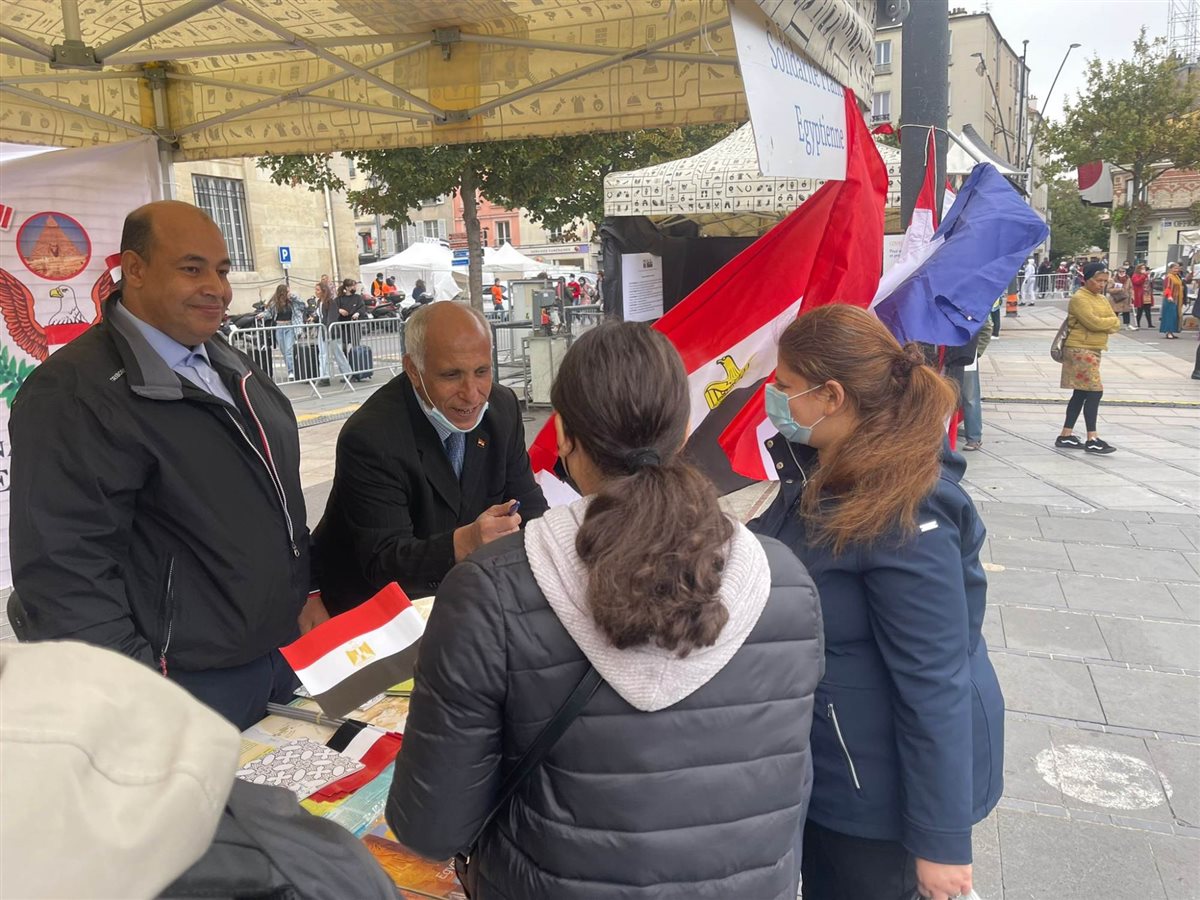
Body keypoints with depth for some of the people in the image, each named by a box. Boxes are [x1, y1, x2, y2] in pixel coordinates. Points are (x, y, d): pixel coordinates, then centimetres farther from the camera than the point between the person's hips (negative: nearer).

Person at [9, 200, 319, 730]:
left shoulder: (228, 366, 10)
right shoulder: (73, 393, -17)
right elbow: (63, 571, -22)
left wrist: (305, 596, 11)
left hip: (290, 650, 8)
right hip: (190, 685, -8)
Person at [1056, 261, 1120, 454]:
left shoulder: (1101, 299, 16)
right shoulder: (1079, 298, -12)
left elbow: (1116, 324, 8)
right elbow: (1094, 323, -22)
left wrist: (1104, 323, -12)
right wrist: (1110, 322, -6)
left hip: (1093, 350, 9)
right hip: (1080, 350, -9)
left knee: (1081, 394, 11)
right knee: (1094, 392, -11)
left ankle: (1065, 435, 16)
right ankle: (1092, 440, -8)